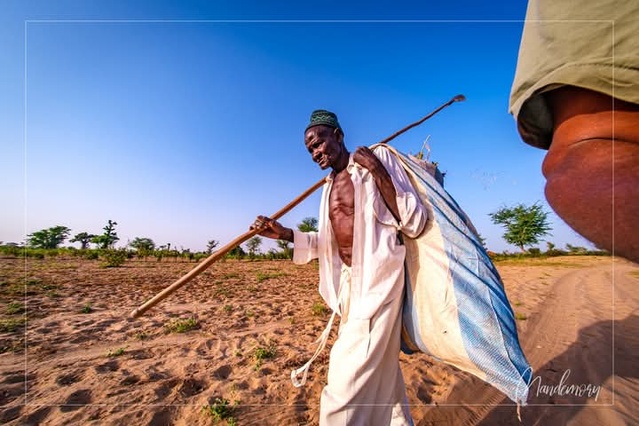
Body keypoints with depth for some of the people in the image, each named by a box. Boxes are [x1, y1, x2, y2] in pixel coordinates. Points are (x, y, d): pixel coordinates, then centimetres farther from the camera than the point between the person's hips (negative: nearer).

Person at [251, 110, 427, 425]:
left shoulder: (379, 158, -6)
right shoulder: (329, 187, 12)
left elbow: (414, 224, -12)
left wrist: (378, 172, -21)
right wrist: (286, 234, 1)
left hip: (378, 279, -7)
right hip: (348, 281, 7)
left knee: (348, 383, -2)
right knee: (381, 370, 22)